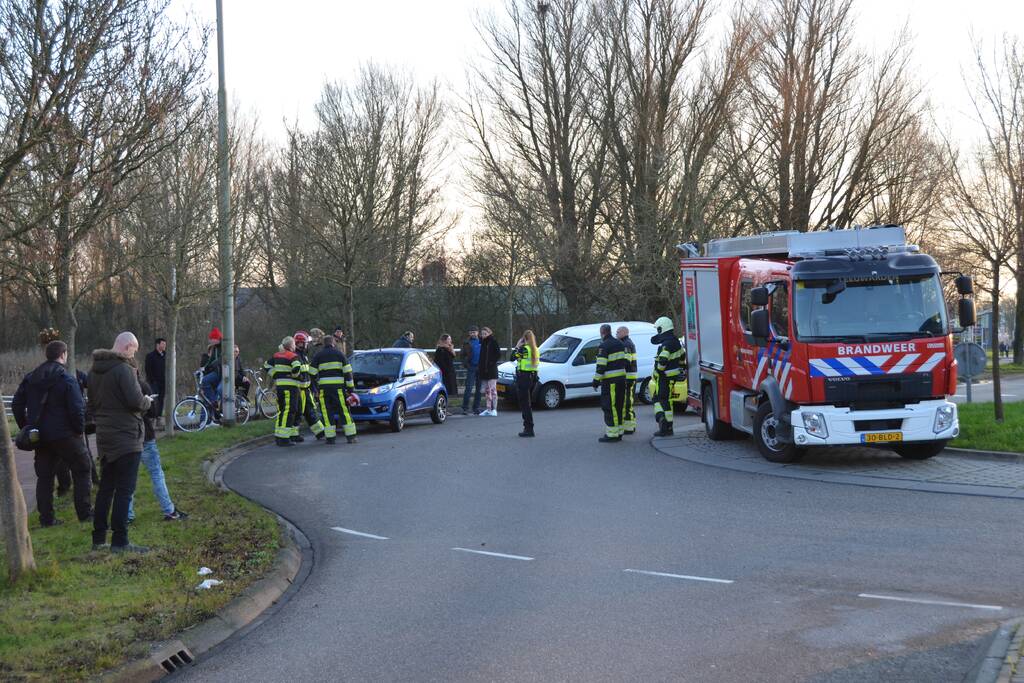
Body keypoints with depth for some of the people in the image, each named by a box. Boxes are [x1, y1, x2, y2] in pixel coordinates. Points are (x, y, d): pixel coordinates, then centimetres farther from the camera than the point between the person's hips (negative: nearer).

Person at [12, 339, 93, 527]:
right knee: (82, 468, 7)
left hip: (40, 435, 6)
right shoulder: (67, 379, -11)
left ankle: (46, 517, 10)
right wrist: (80, 430, -4)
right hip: (64, 434, -6)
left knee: (44, 476, 11)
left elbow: (17, 405, 12)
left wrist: (26, 428, 17)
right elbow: (77, 408, -17)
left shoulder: (31, 378, 9)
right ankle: (84, 512, 4)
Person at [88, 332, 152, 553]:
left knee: (106, 487, 15)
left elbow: (91, 402, 18)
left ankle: (98, 538, 19)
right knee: (124, 490, -5)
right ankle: (119, 541, -5)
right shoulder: (124, 369, -16)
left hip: (104, 437, 9)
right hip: (126, 437, -8)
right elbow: (135, 401, -22)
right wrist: (147, 402, -2)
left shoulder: (95, 371, 12)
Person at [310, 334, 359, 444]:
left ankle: (330, 437, 0)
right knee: (344, 411, 3)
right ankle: (350, 436, 1)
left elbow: (312, 373, 5)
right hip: (338, 387, 0)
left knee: (327, 412, 3)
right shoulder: (339, 354, 6)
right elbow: (347, 372, 1)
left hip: (324, 387, 0)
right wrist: (351, 388, 3)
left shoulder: (318, 356, 8)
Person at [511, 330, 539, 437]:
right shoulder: (535, 350, 10)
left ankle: (529, 429, -8)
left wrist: (517, 347, -1)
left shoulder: (524, 349, -14)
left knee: (525, 404, -5)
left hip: (523, 378, -8)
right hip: (533, 377, 8)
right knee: (528, 404, 16)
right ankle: (529, 428, 20)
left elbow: (513, 358, -11)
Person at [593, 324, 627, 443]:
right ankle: (618, 432, 18)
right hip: (622, 379, 9)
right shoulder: (620, 344, 13)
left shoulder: (604, 346, -13)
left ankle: (612, 435, -7)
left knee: (609, 407, -5)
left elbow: (601, 366, -18)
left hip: (610, 381, -9)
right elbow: (624, 362, 15)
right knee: (618, 407, 14)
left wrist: (596, 380, -12)